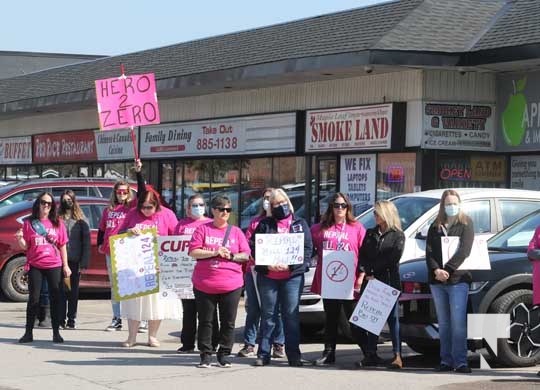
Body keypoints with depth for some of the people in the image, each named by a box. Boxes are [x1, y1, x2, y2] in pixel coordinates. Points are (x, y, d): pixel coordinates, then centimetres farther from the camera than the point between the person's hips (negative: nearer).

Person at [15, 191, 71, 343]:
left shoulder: (57, 223, 6)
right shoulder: (29, 223, 4)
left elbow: (62, 246, 7)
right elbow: (25, 247, 5)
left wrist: (65, 265, 3)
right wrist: (20, 239, -17)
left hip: (54, 266, 1)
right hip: (35, 266, 0)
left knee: (55, 298, 1)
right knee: (33, 299, 1)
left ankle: (56, 333, 7)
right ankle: (28, 333, 6)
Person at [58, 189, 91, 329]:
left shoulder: (81, 220, 5)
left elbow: (86, 241, 2)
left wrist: (84, 262, -6)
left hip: (75, 260, 0)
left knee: (73, 291, 5)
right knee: (61, 290, -2)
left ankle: (71, 320, 11)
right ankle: (61, 319, 4)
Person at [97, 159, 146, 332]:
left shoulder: (132, 206, 2)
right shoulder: (108, 210, 15)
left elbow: (142, 192, -12)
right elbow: (101, 229, 23)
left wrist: (139, 172, -18)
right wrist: (100, 244, 14)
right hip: (111, 252, 5)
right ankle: (117, 319, 17)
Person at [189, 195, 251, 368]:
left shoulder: (236, 232, 10)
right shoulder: (203, 229, 5)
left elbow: (246, 255, 8)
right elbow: (193, 252, -4)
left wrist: (231, 256, -10)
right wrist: (214, 253, -13)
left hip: (231, 285, 1)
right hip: (204, 285, -1)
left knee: (228, 322, 3)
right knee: (205, 321, 4)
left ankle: (224, 354, 13)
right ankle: (205, 354, 12)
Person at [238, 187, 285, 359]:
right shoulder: (256, 222, 18)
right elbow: (246, 243, 14)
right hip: (253, 269, 3)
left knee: (276, 309, -3)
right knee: (253, 309, 5)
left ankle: (278, 344, 4)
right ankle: (249, 344, 10)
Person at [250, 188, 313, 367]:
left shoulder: (300, 224, 10)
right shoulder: (265, 224, 10)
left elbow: (307, 249, 1)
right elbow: (253, 246, 3)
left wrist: (290, 265, -13)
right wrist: (267, 264, -12)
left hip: (293, 276, -1)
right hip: (267, 276, 1)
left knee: (291, 315, 1)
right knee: (268, 315, 5)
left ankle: (293, 355, 5)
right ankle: (263, 354, 10)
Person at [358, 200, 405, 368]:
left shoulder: (398, 235, 3)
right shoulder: (370, 233, 17)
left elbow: (393, 258, -8)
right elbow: (362, 255, 9)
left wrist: (374, 269, -9)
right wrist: (368, 273, -7)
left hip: (390, 281, -5)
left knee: (393, 318, -5)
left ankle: (397, 356, -8)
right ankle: (371, 354, 7)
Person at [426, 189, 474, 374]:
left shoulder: (465, 224, 4)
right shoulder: (435, 227, 14)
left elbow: (464, 250, -8)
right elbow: (429, 251, 5)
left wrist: (447, 270, -16)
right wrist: (436, 270, -13)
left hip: (458, 280, -4)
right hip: (437, 282, 4)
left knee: (458, 323, -10)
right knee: (444, 324, 7)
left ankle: (460, 361, -10)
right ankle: (446, 360, 11)